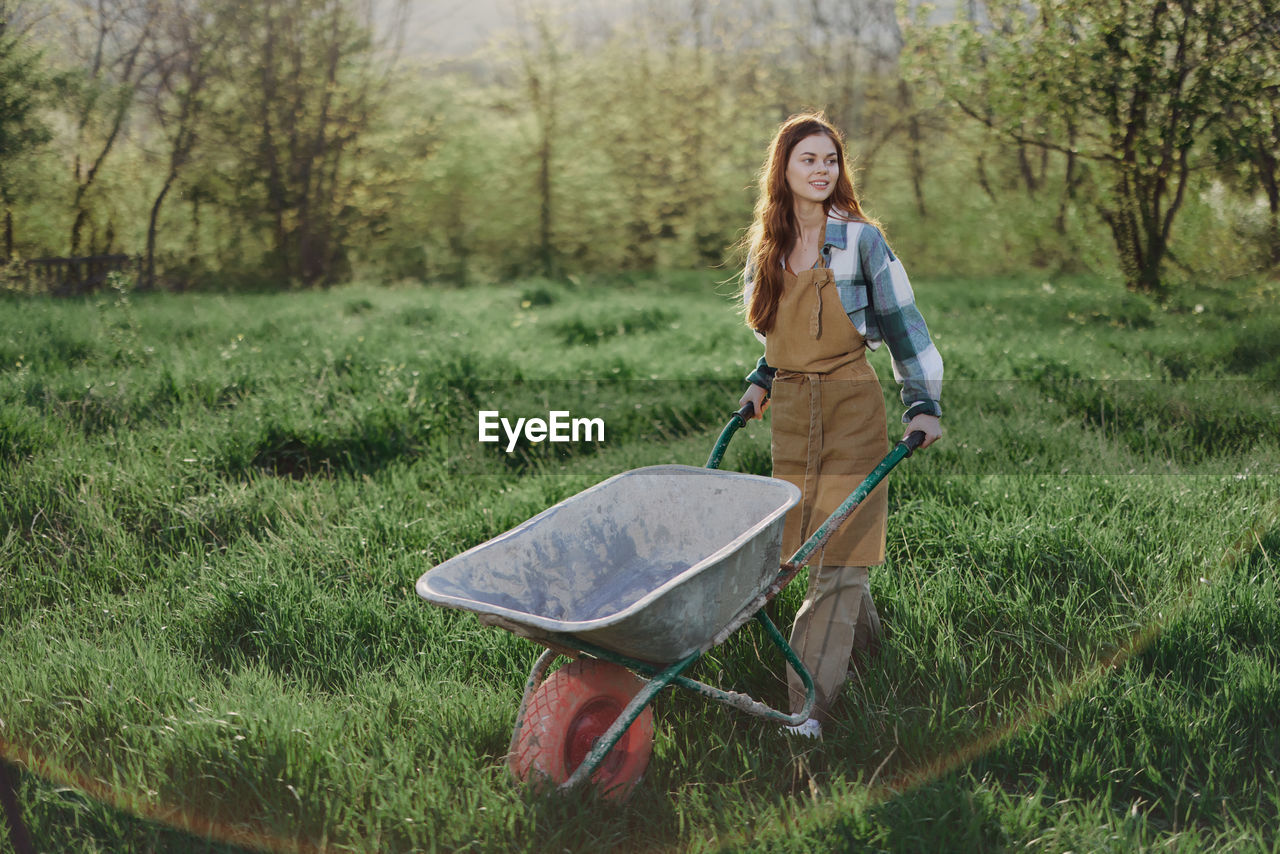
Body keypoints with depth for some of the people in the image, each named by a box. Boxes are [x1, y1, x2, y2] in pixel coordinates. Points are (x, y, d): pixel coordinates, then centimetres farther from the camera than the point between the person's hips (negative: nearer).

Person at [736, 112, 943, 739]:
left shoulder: (859, 240, -4)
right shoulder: (765, 248, 9)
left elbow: (901, 322, 0)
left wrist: (924, 404, -5)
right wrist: (762, 380, 10)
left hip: (850, 404, -5)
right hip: (790, 409, 5)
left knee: (837, 555, -9)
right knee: (808, 542, 9)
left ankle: (811, 703, -10)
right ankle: (867, 640, 35)